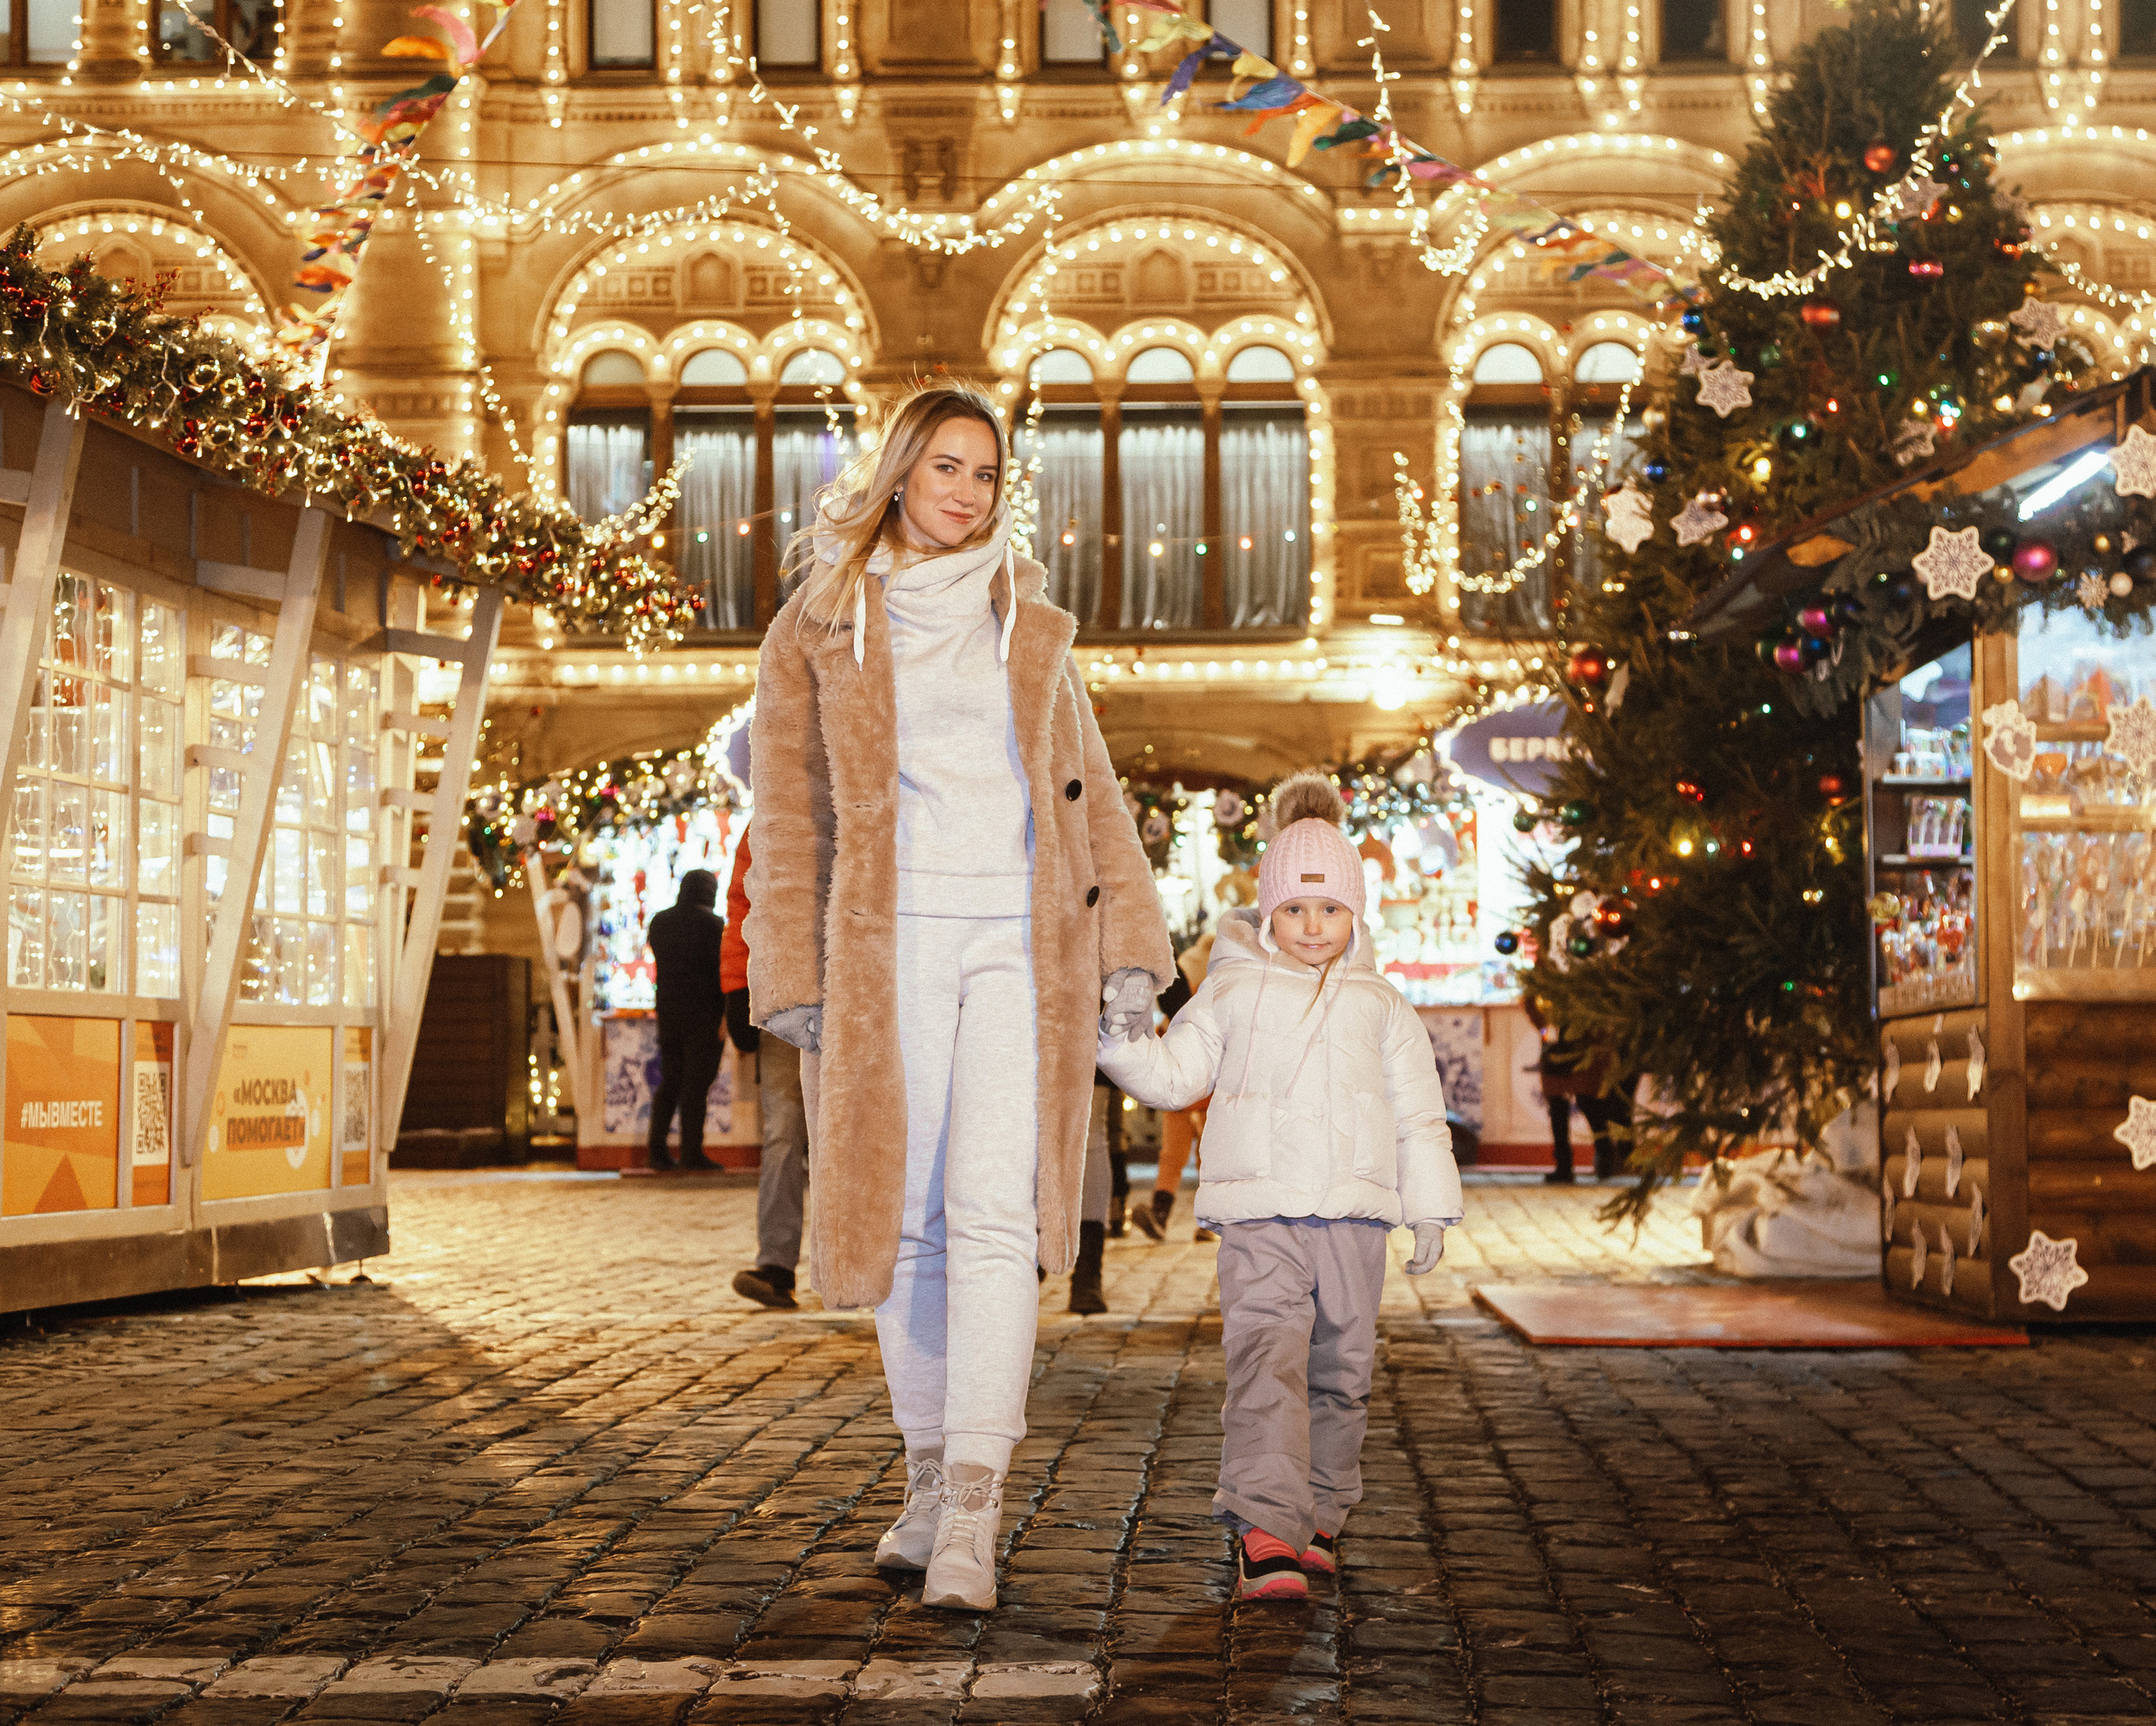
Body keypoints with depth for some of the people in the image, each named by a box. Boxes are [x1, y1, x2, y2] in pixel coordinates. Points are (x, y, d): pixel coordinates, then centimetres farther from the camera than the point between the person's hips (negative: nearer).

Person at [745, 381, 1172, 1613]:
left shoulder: (1029, 625, 14)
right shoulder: (819, 628, 7)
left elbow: (1089, 790, 15)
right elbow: (793, 817, 6)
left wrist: (1127, 943, 7)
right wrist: (795, 980, -1)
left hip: (1019, 943, 0)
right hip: (887, 948, 0)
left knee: (996, 1213, -12)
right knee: (909, 1219, 5)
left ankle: (973, 1511, -16)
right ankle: (932, 1477, 19)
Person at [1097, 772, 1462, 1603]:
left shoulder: (1380, 1005, 17)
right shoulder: (1234, 990, 13)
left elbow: (1419, 1113, 16)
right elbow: (1174, 1075, 10)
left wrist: (1431, 1210, 10)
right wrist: (1113, 1043, -8)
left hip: (1354, 1213, 3)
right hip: (1257, 1211, -3)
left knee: (1340, 1370, 8)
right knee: (1265, 1361, -16)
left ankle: (1316, 1517, 24)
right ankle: (1264, 1531, -25)